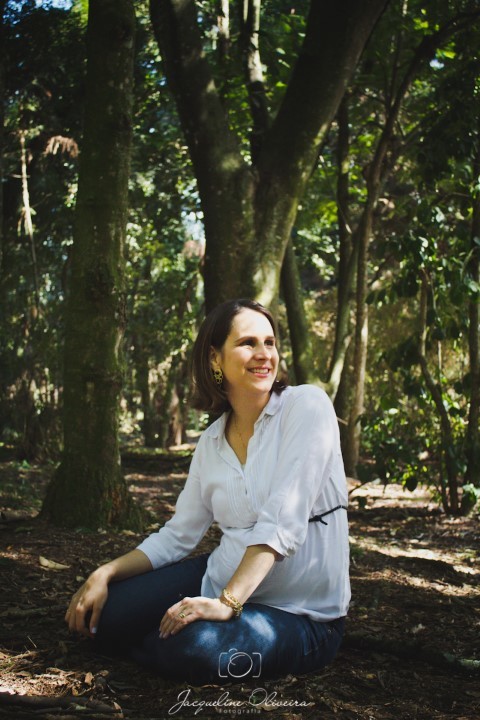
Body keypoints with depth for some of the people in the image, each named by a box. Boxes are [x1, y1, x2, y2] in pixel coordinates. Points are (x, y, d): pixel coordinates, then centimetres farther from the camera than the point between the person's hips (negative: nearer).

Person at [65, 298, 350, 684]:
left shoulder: (307, 405, -14)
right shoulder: (212, 441, 5)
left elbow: (283, 521, -23)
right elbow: (177, 535, 7)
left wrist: (226, 602, -30)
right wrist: (105, 573, -6)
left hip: (302, 612, -6)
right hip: (224, 577, 6)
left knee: (197, 646, -31)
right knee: (108, 616, -5)